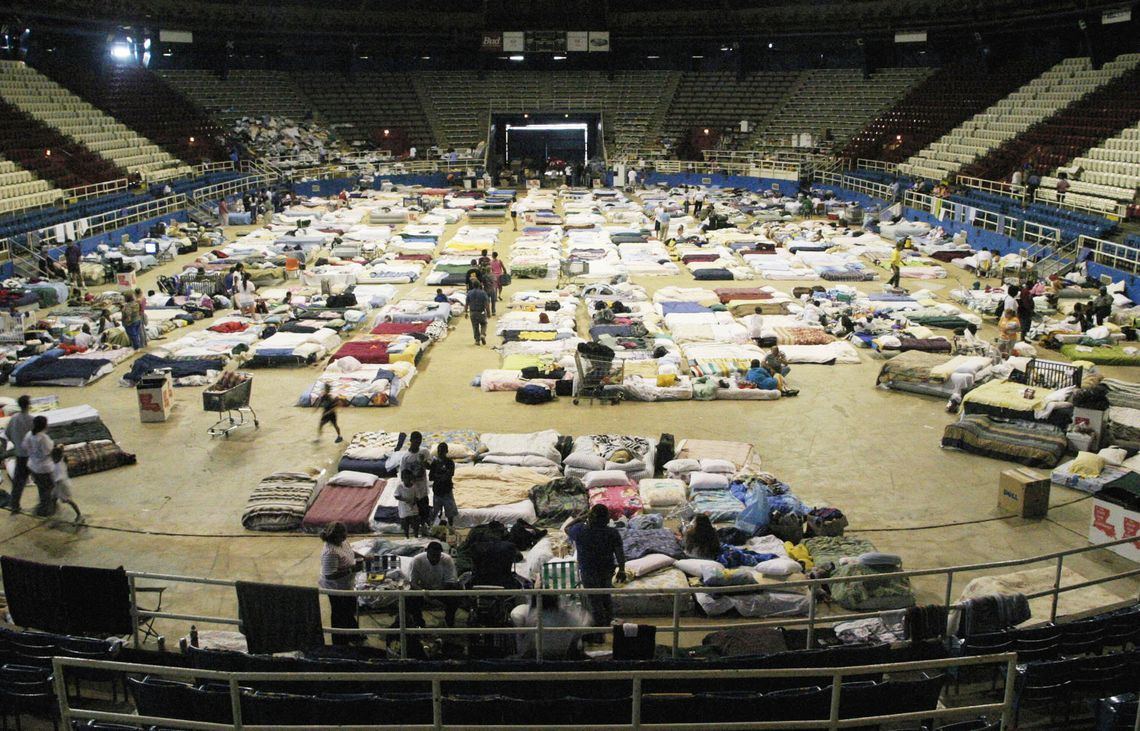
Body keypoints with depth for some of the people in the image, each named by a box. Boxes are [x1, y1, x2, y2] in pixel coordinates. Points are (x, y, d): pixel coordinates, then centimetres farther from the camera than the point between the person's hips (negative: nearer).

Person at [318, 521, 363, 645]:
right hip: (337, 589, -9)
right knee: (340, 616, 12)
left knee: (350, 611, 27)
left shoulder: (342, 541, -8)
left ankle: (353, 635, 49)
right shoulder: (330, 553, -35)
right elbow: (330, 575, -34)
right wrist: (352, 569, -33)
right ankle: (341, 643, 33)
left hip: (347, 585, 9)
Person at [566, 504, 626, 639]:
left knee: (595, 600, 7)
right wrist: (621, 569, -7)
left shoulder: (580, 531, -16)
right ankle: (608, 622, 40)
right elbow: (620, 553, -13)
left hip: (589, 571, -3)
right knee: (606, 596, 24)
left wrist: (581, 518, 3)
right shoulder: (613, 533, -11)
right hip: (607, 570, 3)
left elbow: (567, 528, 3)